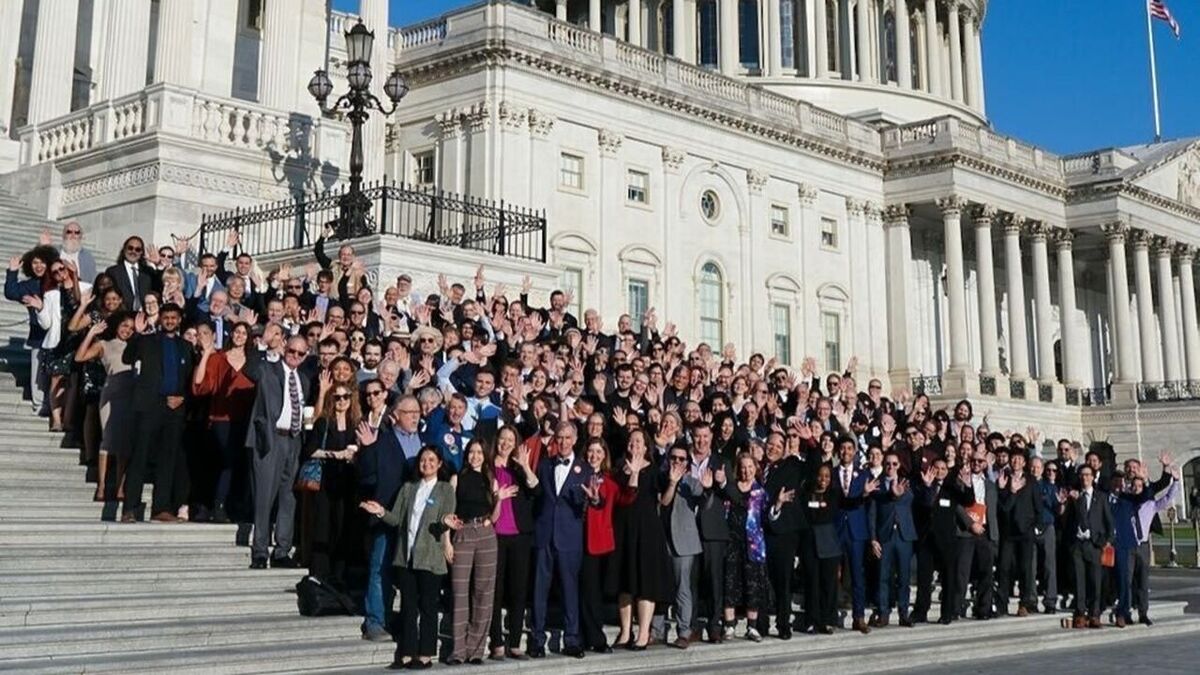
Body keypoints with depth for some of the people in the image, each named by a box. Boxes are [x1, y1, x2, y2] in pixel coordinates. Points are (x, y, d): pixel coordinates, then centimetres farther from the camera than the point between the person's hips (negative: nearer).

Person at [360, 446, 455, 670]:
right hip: (406, 555, 4)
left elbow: (446, 520, -5)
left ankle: (425, 655, 7)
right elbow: (396, 519, 10)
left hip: (430, 557, -4)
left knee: (428, 606, 1)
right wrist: (381, 512, -9)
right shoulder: (408, 488, 16)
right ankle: (406, 653, 11)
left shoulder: (445, 489, 5)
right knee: (407, 606, 6)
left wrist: (445, 523, -28)